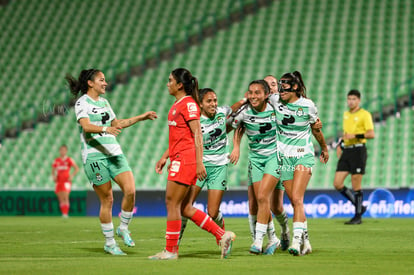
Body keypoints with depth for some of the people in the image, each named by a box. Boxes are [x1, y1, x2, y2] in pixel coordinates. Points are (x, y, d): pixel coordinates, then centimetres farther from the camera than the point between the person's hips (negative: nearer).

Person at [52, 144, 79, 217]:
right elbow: (53, 171, 20)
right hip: (59, 181, 4)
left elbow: (77, 169, -1)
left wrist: (72, 176, -12)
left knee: (65, 198, -15)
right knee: (61, 199, 4)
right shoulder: (56, 161, 11)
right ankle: (63, 214, 9)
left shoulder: (69, 160, -2)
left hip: (66, 181, -4)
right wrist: (54, 176, 1)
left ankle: (66, 213, -18)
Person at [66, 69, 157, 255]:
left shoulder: (104, 102, 19)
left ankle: (123, 228, 9)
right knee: (107, 200, -5)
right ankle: (109, 243, 8)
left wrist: (141, 118, 30)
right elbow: (86, 126, -20)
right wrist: (105, 129, -38)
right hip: (94, 156, -6)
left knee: (130, 190, -12)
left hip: (115, 152, 6)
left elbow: (116, 123, 32)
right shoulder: (82, 103, -4)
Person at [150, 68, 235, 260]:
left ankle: (170, 250, 0)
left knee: (172, 203, -6)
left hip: (185, 159, -10)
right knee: (184, 208, 8)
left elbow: (197, 134, -15)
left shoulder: (189, 104, -10)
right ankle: (223, 236, 12)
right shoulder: (177, 105, 19)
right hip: (178, 159, 10)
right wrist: (165, 157, 25)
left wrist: (199, 162, -20)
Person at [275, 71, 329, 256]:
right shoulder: (275, 103, -2)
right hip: (284, 156, 3)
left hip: (303, 155, -3)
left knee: (297, 199, -19)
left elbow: (316, 129, 10)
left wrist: (324, 148, 23)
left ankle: (296, 240, -25)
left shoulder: (307, 106, -6)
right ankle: (306, 242, 15)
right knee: (295, 203, 5)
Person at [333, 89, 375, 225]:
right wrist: (340, 145, 20)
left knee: (356, 185, -5)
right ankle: (359, 206, 15)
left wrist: (355, 136, -21)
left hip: (358, 150, -7)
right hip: (346, 151, 7)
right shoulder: (346, 114, 17)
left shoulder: (364, 114, -4)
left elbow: (371, 134, -13)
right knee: (337, 184, -1)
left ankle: (358, 216, 7)